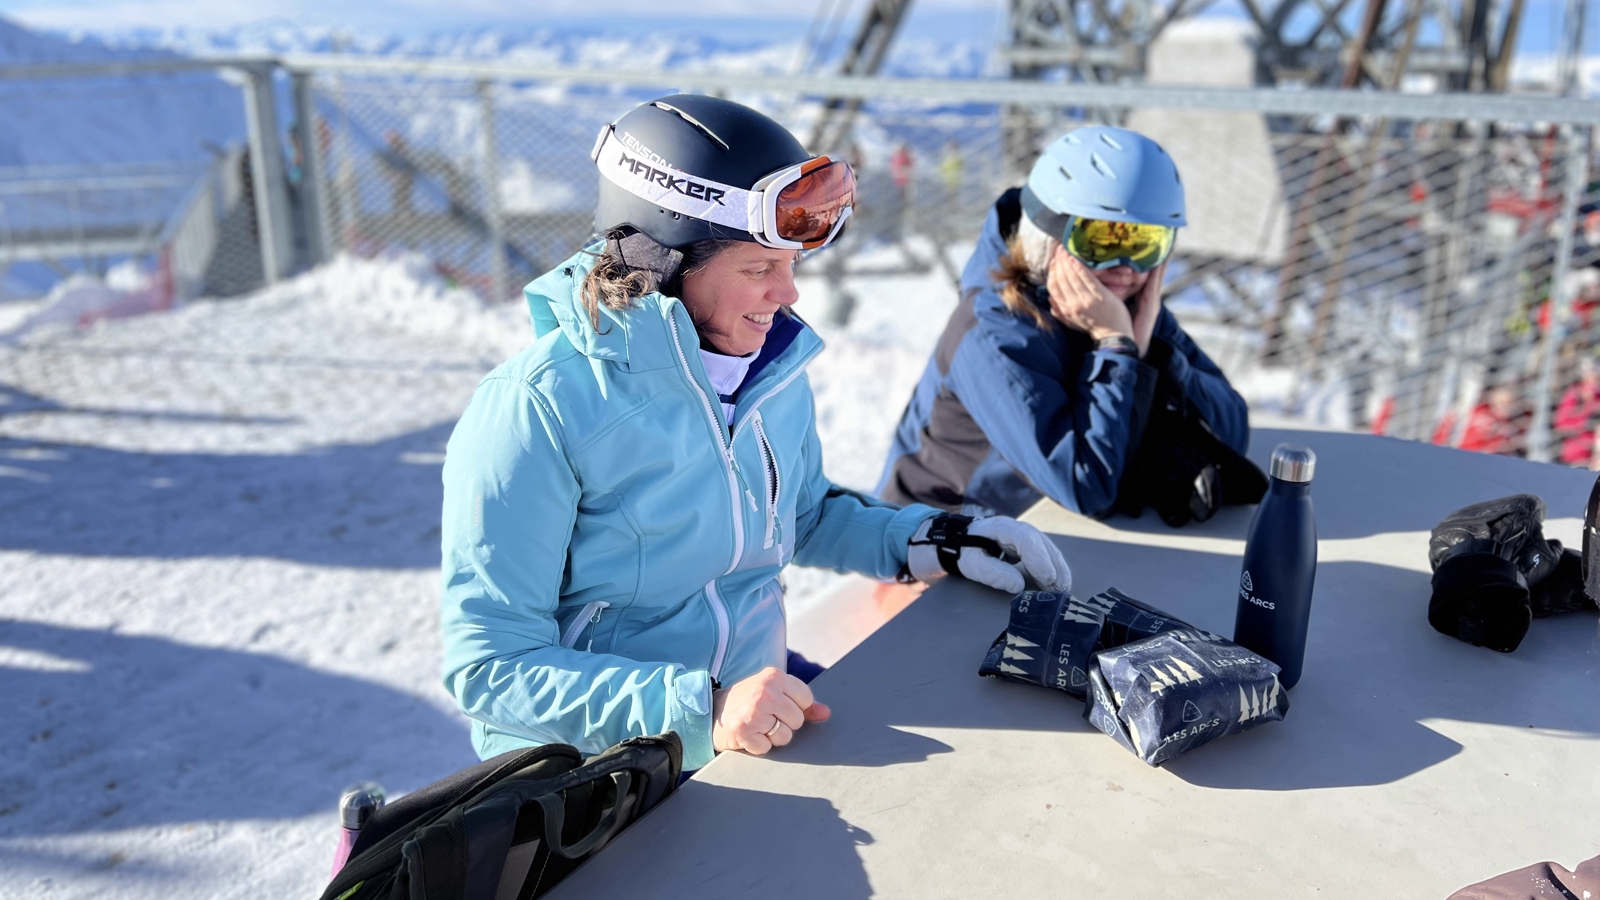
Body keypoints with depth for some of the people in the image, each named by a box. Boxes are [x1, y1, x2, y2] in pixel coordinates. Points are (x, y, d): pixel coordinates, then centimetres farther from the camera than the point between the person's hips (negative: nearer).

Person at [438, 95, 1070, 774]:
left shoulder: (774, 365, 4)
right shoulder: (535, 409, -19)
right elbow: (491, 666, -20)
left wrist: (938, 541, 7)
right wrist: (701, 711, -31)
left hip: (766, 716, 6)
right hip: (597, 765, -6)